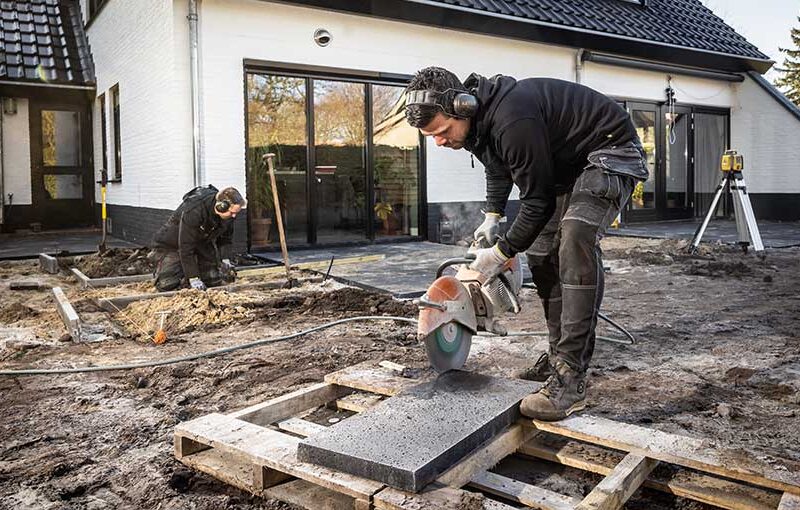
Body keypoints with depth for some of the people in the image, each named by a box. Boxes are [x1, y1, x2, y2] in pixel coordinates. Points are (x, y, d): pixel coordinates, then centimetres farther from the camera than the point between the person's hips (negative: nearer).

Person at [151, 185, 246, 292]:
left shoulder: (228, 215, -18)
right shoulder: (193, 211, -39)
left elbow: (226, 238, 3)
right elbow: (186, 247, -35)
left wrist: (225, 259, -13)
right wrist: (193, 278, -33)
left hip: (203, 241, 6)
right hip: (172, 243, -6)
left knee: (214, 282, -3)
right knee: (168, 285, -17)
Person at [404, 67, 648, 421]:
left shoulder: (513, 121, -34)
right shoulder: (477, 119, -4)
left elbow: (538, 200, -26)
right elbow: (498, 169, 17)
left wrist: (502, 252, -18)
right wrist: (493, 216, 5)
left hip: (611, 151, -10)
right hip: (565, 164, 10)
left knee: (576, 238, -30)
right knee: (540, 252, 5)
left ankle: (570, 379, -29)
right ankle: (559, 356, 15)